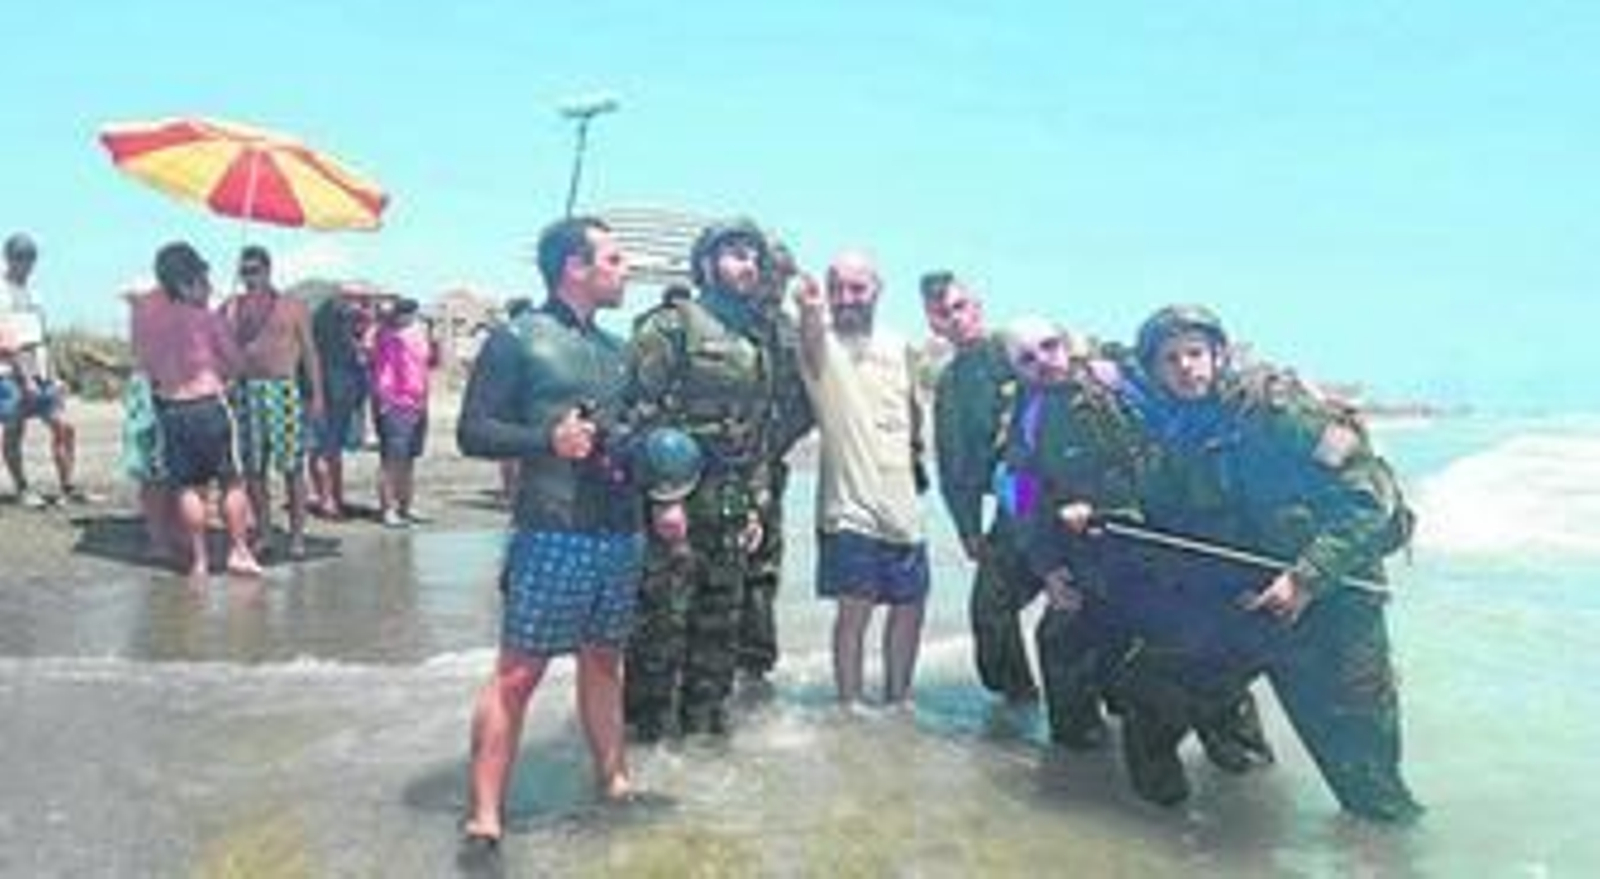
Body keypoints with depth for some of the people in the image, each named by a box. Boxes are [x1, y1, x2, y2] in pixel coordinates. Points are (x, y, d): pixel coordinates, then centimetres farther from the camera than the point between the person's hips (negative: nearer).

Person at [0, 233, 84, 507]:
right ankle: (23, 489, 14)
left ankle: (67, 486, 3)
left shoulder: (31, 294, 17)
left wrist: (50, 377, 12)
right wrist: (24, 377, -16)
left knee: (63, 425, -2)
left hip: (39, 374, 6)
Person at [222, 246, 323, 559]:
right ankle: (263, 534, 15)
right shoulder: (231, 308, 12)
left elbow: (309, 352, 4)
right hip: (246, 391, 3)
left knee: (292, 466, -3)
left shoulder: (293, 307, 5)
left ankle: (297, 535, 2)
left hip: (284, 390, -3)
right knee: (252, 467, 5)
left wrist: (316, 394, -3)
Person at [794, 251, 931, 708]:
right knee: (855, 608, -4)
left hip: (902, 504, 6)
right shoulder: (822, 342, -8)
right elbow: (812, 346, -35)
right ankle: (850, 706, 10)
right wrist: (810, 311, -55)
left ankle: (899, 698, 30)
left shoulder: (899, 347, 8)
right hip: (850, 503, -5)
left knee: (910, 605, 13)